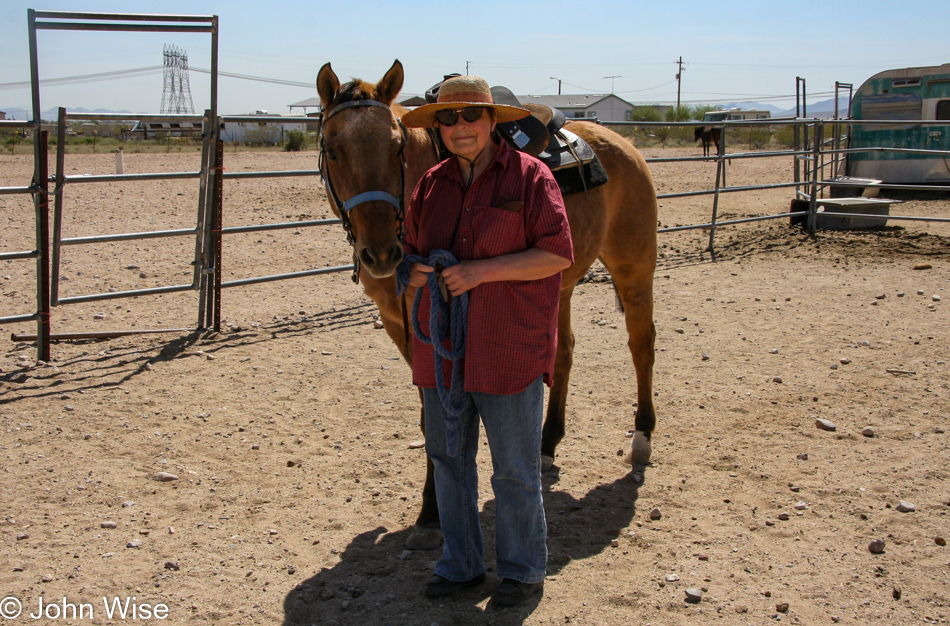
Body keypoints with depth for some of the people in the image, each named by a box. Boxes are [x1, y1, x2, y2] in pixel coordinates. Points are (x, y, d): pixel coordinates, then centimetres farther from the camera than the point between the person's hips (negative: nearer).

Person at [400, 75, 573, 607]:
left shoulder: (529, 175, -7)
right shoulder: (431, 183, 9)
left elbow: (558, 254, -13)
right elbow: (413, 246, 19)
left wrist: (483, 270, -21)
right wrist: (413, 270, -6)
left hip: (509, 351, -5)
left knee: (515, 469, 6)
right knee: (448, 459, 15)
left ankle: (525, 569, 25)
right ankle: (461, 564, 32)